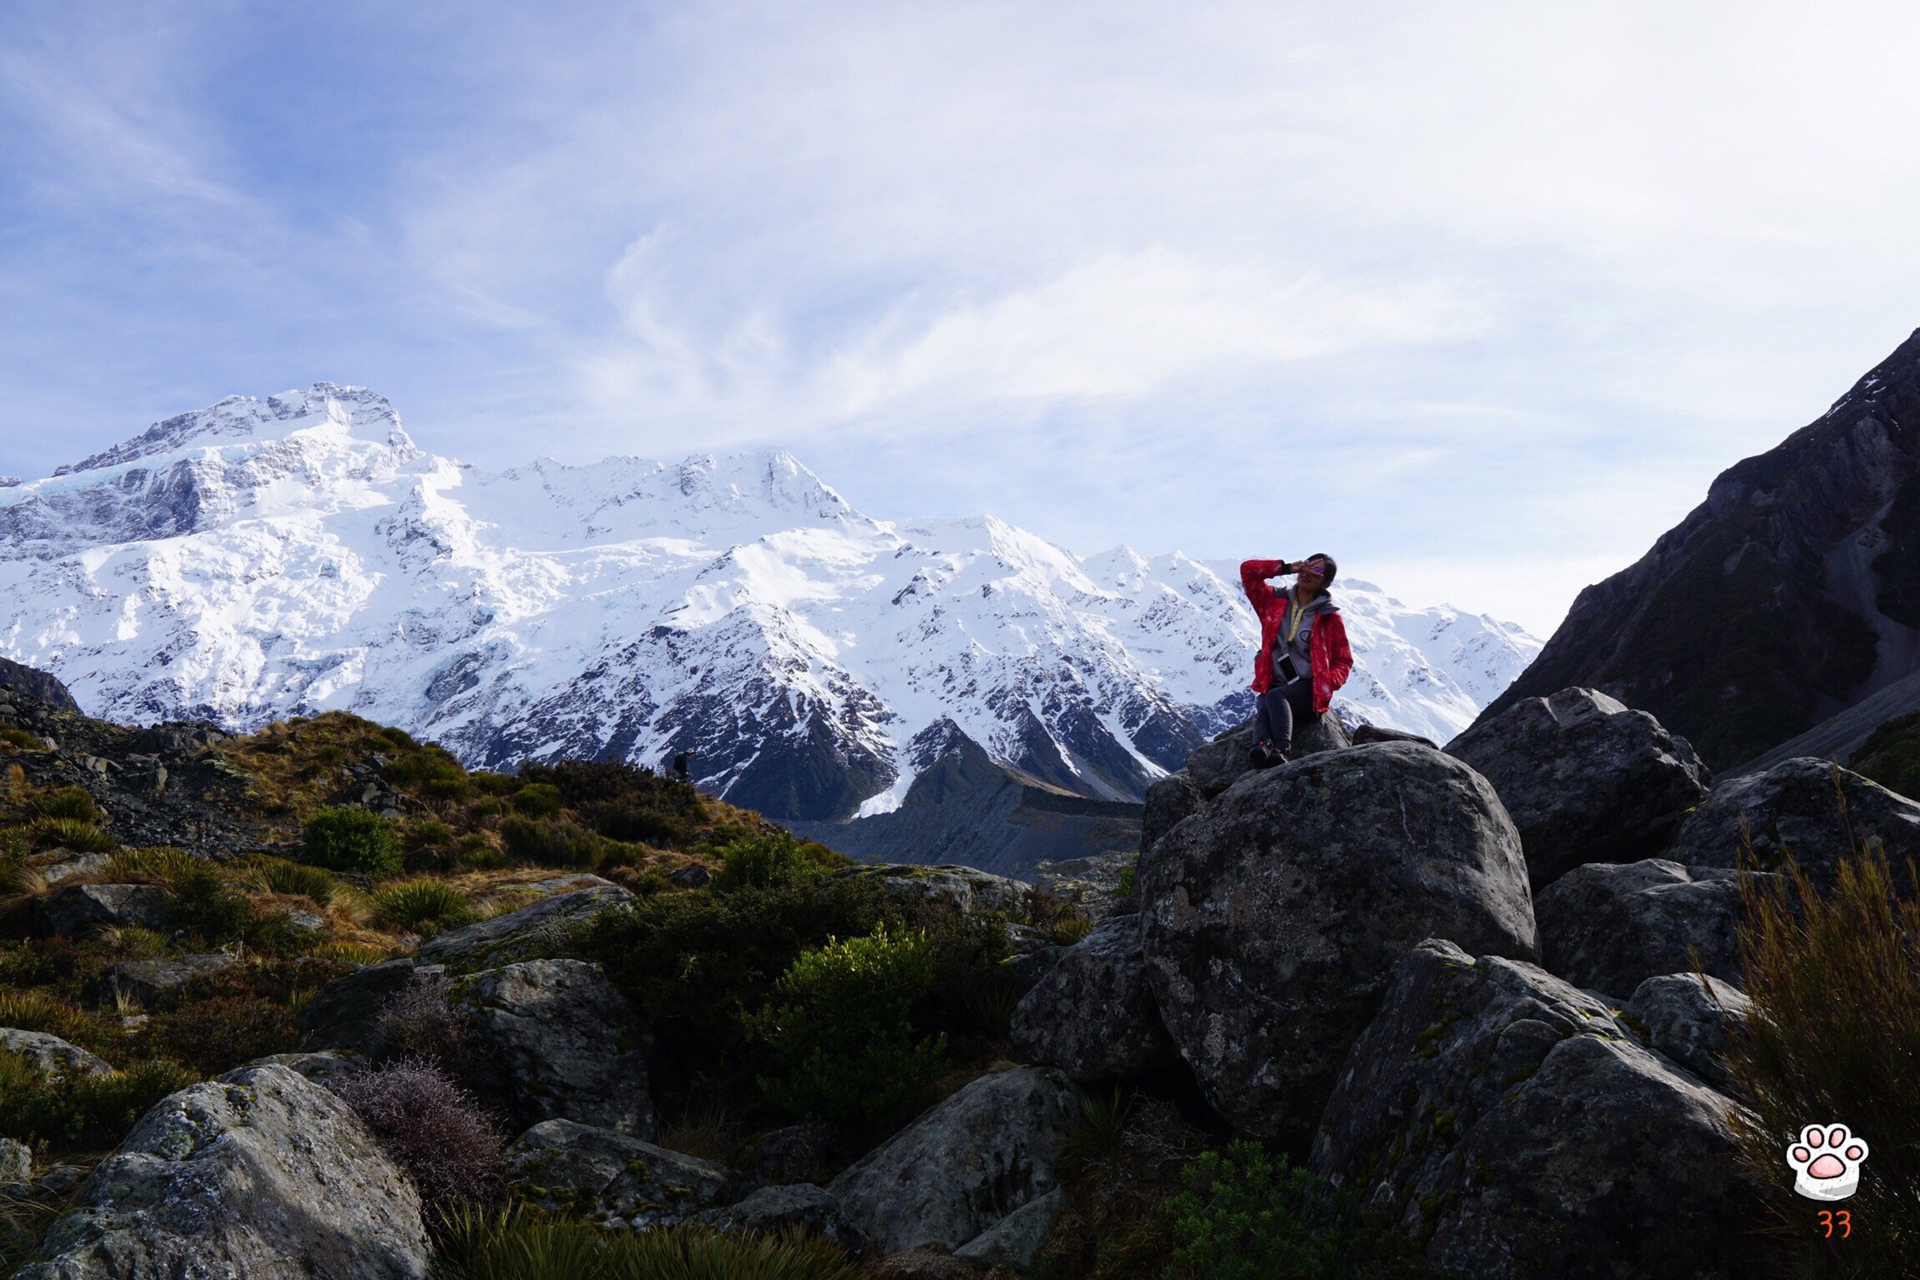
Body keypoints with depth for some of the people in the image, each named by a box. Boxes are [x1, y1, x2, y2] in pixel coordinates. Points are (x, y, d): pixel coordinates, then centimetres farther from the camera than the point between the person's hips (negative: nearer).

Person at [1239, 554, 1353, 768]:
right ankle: (1260, 748, -61)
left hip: (1308, 690, -2)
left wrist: (1328, 683, -14)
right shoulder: (1275, 602, 11)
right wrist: (1286, 568, -1)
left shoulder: (1329, 617, 2)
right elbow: (1248, 570, 7)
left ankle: (1281, 751, -55)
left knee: (1275, 696, -35)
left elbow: (1344, 661, 6)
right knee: (1263, 711, -32)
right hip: (1274, 685, 3)